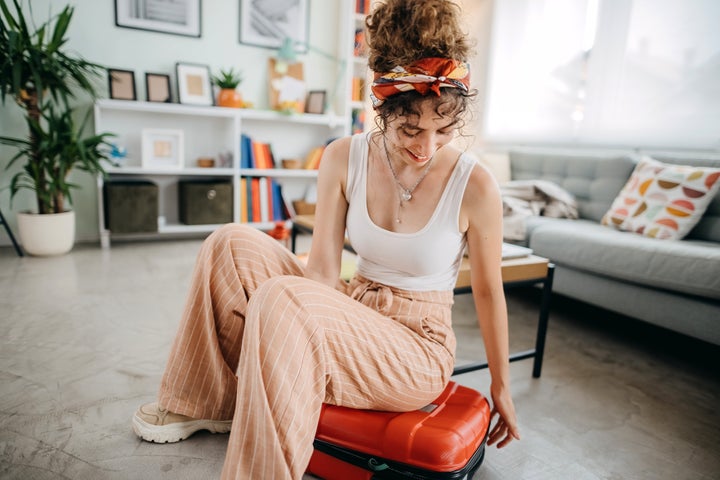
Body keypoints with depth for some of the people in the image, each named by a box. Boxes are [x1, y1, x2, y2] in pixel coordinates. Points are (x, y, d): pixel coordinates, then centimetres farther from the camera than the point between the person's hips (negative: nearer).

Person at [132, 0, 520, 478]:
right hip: (351, 317, 4)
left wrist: (501, 387, 6)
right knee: (232, 246, -10)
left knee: (279, 300, -32)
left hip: (418, 350, -4)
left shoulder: (475, 186, -16)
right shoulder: (344, 159, -7)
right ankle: (209, 401, 6)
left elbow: (489, 292, -5)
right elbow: (323, 269, -8)